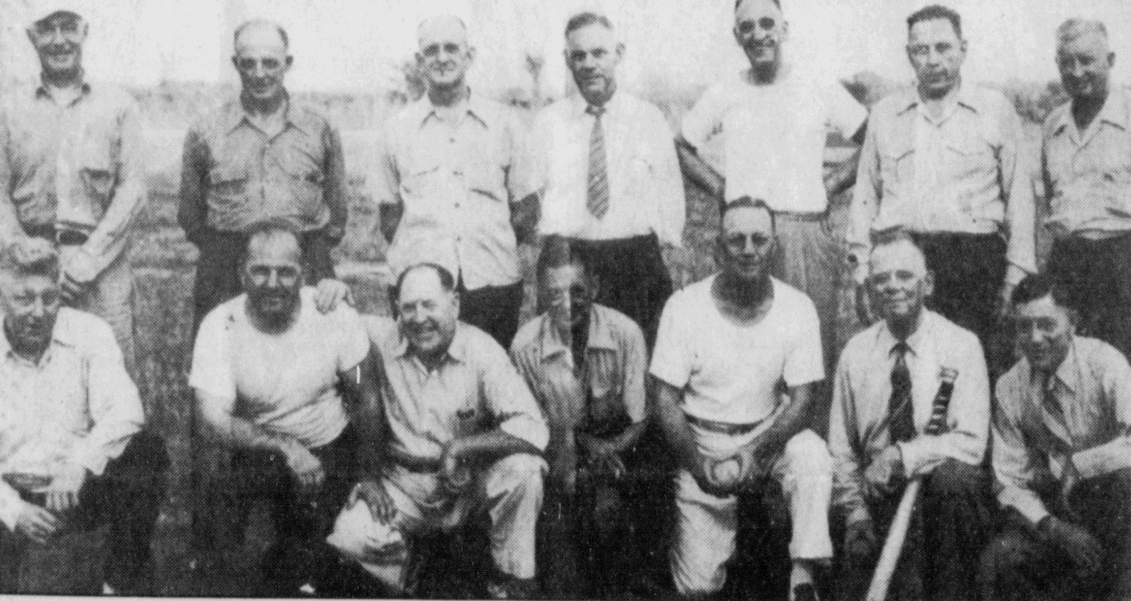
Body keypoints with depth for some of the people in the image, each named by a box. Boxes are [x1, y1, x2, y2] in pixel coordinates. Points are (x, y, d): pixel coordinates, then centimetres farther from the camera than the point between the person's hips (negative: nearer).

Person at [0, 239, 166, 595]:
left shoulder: (89, 333, -2)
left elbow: (125, 411, -18)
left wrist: (80, 464, -35)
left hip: (81, 493, 1)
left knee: (147, 453, -27)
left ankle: (123, 585, -15)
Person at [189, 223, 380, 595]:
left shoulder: (334, 313, -12)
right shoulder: (220, 327, -15)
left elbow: (365, 398, -1)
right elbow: (214, 419, -23)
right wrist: (285, 449, -36)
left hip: (332, 448, 0)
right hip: (260, 451, 0)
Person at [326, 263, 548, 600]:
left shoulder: (481, 351, -15)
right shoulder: (382, 339, -9)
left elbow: (533, 431, -24)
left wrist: (459, 448, -26)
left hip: (470, 479, -1)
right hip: (404, 481, 1)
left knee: (522, 469, -30)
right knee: (349, 537, -25)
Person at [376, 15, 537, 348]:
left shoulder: (504, 124, 8)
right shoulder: (399, 128, 9)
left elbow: (526, 209, 10)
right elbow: (389, 213, 12)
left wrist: (493, 253, 1)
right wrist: (415, 253, 0)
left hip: (494, 283, 0)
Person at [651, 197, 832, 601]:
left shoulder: (797, 308, -8)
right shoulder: (684, 307, -11)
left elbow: (801, 400, -9)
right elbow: (666, 401, -8)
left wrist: (756, 451, -26)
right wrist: (699, 464, -22)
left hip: (770, 432, 1)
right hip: (702, 441, -1)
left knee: (812, 454, -34)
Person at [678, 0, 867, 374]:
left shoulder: (823, 91, 6)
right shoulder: (722, 96, 9)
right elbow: (682, 147, 20)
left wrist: (831, 184, 3)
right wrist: (719, 188, 8)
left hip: (809, 234, -1)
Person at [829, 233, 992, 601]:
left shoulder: (961, 346, -3)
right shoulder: (855, 353, 6)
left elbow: (970, 442, -13)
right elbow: (841, 449, 9)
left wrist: (903, 458, -24)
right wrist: (856, 512, -4)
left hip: (946, 491, 0)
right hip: (878, 500, 1)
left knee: (954, 475, -35)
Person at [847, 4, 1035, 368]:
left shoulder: (996, 110, 9)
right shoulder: (884, 114, 15)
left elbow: (1018, 197, 9)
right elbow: (865, 197, 17)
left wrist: (1016, 276, 2)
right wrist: (861, 272, 10)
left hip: (975, 263, -1)